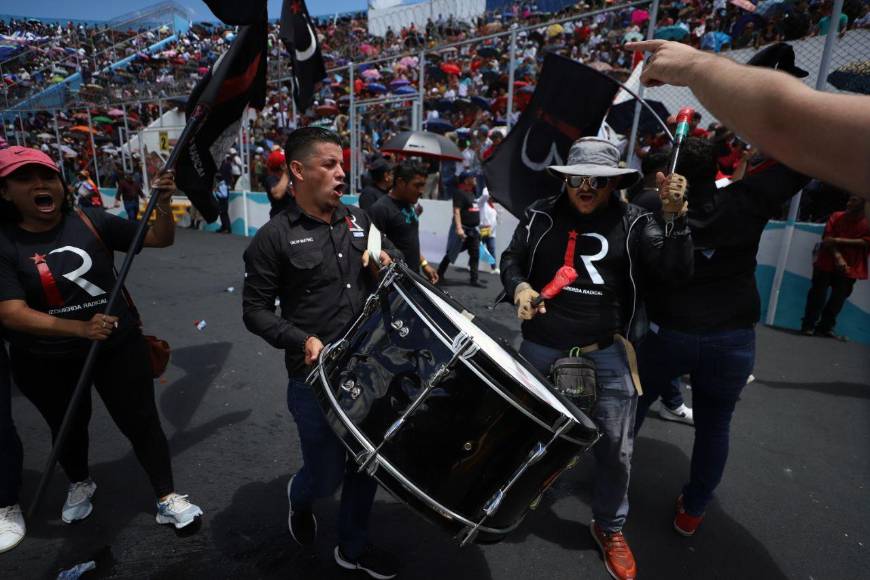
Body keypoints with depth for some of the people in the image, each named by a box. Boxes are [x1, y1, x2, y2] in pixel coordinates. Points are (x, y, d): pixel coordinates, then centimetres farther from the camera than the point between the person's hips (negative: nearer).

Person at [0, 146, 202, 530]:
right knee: (68, 428, 24)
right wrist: (81, 328, -34)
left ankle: (168, 499, 21)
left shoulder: (90, 222, -10)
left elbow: (160, 239, -7)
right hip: (45, 362, 1)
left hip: (118, 345, -1)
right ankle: (79, 484, 53)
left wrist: (163, 205, -27)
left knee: (141, 421, 5)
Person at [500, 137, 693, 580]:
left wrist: (674, 217, -25)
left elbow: (674, 272, -11)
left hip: (608, 351, 0)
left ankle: (610, 528, 34)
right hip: (542, 347, 1)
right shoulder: (540, 216, -1)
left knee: (616, 447, 7)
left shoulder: (634, 222, -3)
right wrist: (519, 286, -15)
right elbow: (511, 259, 7)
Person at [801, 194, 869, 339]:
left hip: (850, 268, 1)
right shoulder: (836, 217, 5)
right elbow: (827, 238, -4)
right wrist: (838, 257, -18)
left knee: (838, 299, 1)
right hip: (827, 263, 0)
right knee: (818, 295, -3)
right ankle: (808, 325, 3)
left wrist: (840, 241, -16)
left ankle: (825, 327, 9)